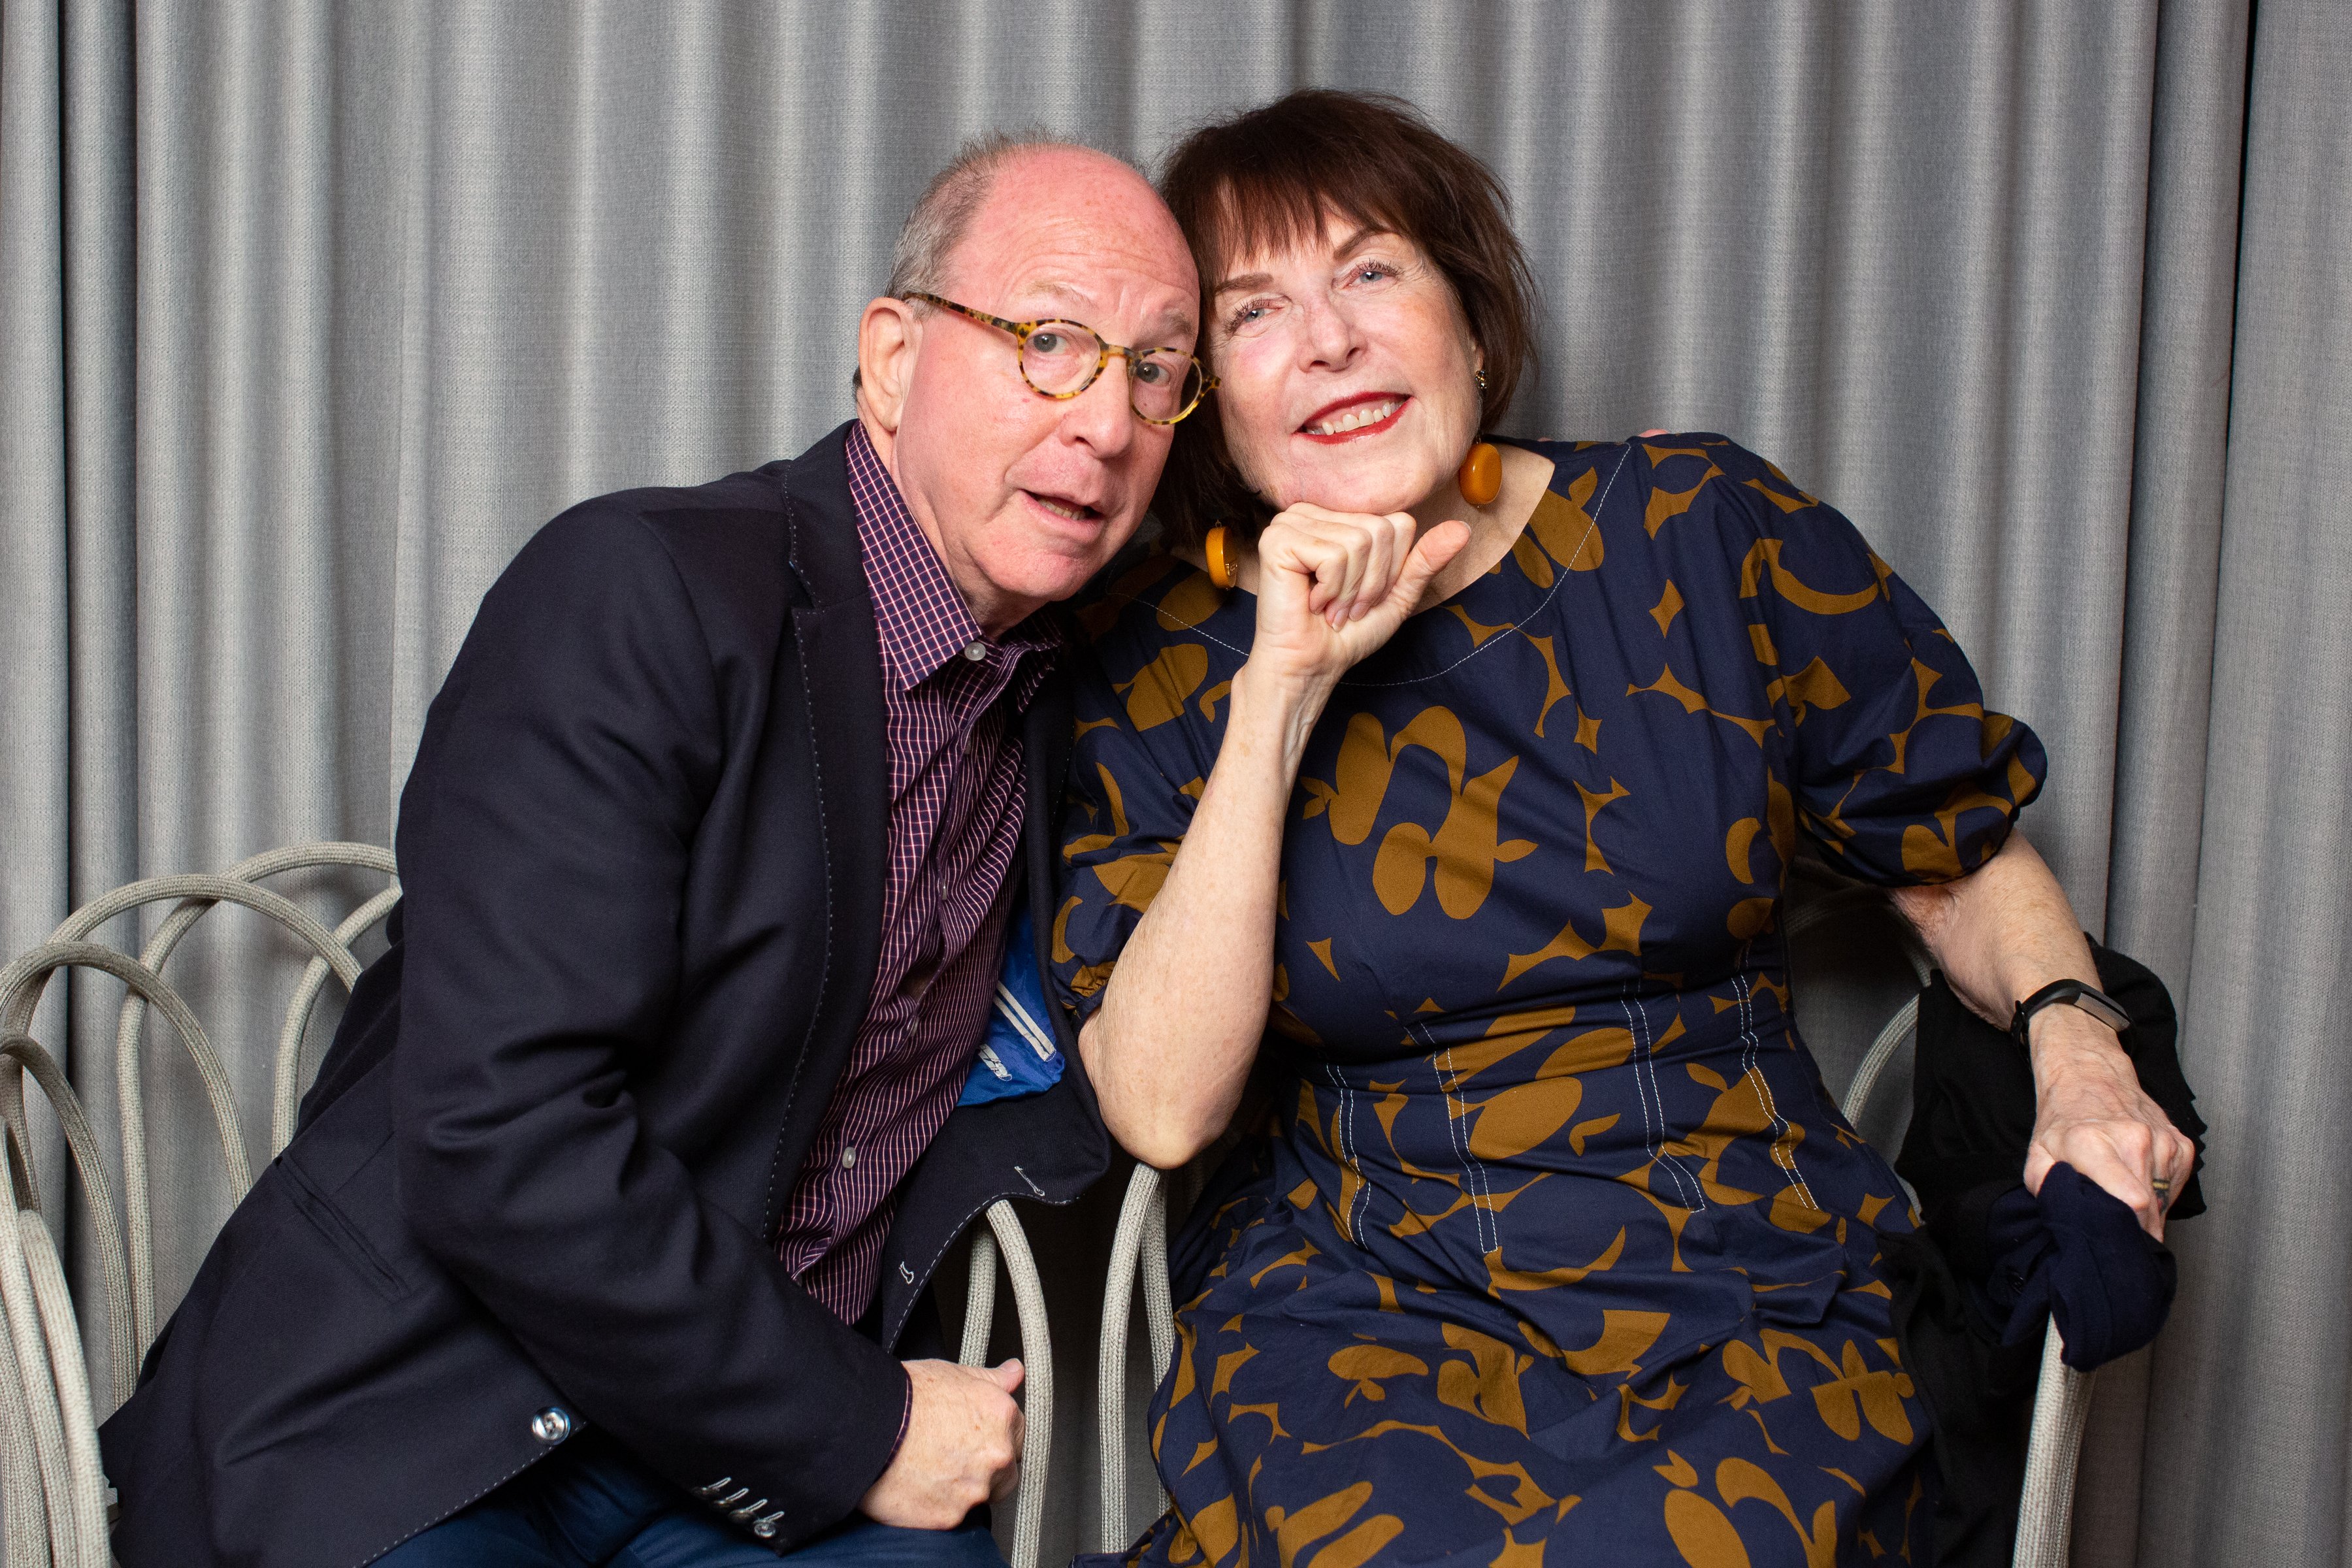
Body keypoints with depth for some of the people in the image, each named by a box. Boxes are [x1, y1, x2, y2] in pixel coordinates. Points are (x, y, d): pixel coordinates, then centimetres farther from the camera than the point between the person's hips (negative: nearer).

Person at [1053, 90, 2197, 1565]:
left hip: (1746, 1289, 1)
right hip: (1358, 1310, 0)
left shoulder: (1710, 534, -1)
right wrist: (1283, 692, -17)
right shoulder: (1160, 667, -1)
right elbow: (1161, 1108, -12)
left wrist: (2075, 1040, -10)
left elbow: (1962, 851, 11)